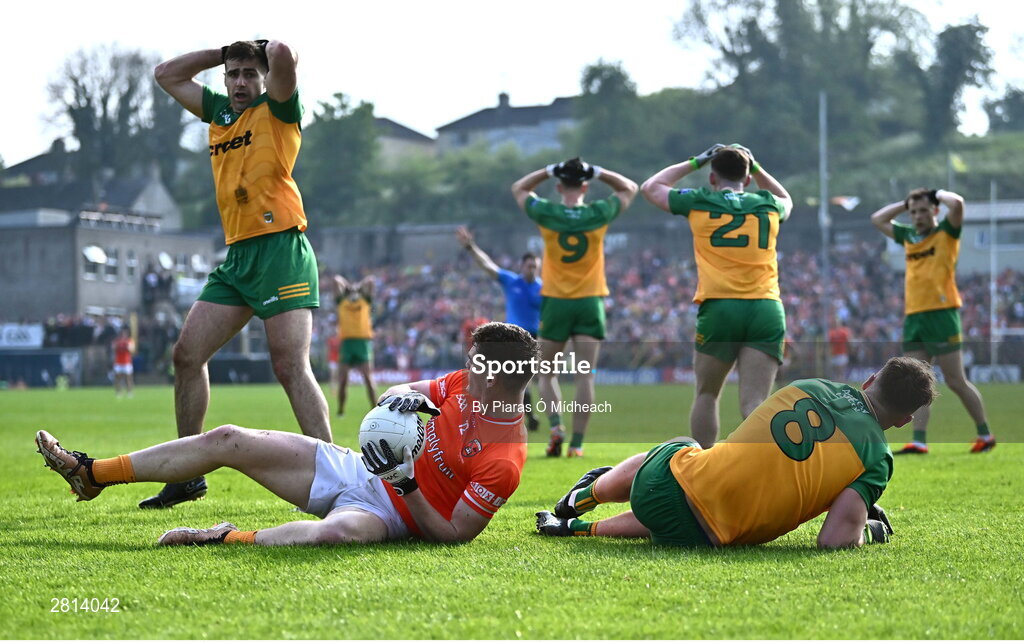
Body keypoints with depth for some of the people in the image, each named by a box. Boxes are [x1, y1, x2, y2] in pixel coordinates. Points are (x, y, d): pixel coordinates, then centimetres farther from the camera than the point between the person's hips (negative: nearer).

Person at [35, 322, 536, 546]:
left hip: (394, 511, -8)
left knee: (333, 533, -47)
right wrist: (407, 396, -10)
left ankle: (230, 541, -27)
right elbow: (401, 395, 14)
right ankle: (94, 473, 15)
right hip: (359, 469, 8)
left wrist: (406, 484, -29)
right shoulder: (463, 384, -1)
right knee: (227, 441, 4)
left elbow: (453, 535, -23)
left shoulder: (503, 461, -24)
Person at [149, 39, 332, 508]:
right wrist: (224, 52, 20)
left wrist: (270, 49, 3)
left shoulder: (277, 109, -1)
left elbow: (283, 56, -20)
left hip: (280, 249, -8)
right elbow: (167, 74, 27)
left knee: (291, 367, -17)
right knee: (187, 354, 5)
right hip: (236, 255, 8)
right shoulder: (218, 112, 19)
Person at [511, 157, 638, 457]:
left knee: (546, 373, 13)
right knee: (585, 376, 0)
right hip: (590, 302, 0)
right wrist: (598, 172, 5)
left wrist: (549, 171, 10)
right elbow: (629, 188, 12)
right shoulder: (598, 214, -7)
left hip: (555, 302, 0)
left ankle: (556, 427, -8)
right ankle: (576, 443, -6)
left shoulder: (546, 214, -8)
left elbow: (518, 188, 13)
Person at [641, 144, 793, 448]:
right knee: (754, 405, -6)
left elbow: (650, 187, 27)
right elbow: (786, 199, 42)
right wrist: (755, 168, 40)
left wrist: (693, 163, 32)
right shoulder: (768, 206, 14)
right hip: (767, 309, 1)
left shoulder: (699, 203, 8)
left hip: (718, 307, -1)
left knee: (706, 395, 18)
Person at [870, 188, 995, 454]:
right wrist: (906, 202, 19)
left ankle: (985, 434, 8)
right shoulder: (908, 236, 17)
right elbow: (877, 219, 28)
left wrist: (937, 194, 1)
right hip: (913, 316, 6)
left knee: (956, 381, -4)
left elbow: (957, 203, -17)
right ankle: (919, 440, -3)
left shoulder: (946, 232, 1)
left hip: (941, 314, -6)